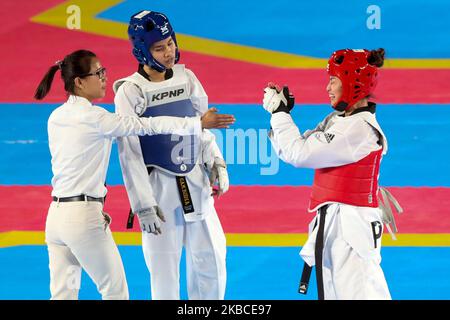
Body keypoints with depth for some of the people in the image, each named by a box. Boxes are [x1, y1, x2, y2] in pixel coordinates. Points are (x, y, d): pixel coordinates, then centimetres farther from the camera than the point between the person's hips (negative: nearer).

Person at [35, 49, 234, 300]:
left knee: (63, 293, 8)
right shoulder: (92, 117, -13)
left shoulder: (56, 117, 10)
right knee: (115, 289, 6)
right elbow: (147, 126, -11)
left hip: (56, 213, 7)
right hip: (83, 216, -7)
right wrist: (199, 123, -7)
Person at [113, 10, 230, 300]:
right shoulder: (131, 91, -11)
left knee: (212, 258, 11)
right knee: (164, 267, 0)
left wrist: (216, 163, 4)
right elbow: (129, 154, -12)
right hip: (159, 186, -5)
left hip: (196, 183, 5)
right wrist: (143, 205, -15)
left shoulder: (187, 78, 3)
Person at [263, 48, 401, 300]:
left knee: (357, 293, -15)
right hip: (331, 222, 10)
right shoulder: (336, 120, 11)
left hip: (351, 227, -10)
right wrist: (280, 113, 4)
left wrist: (280, 112, -10)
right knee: (330, 292, 17)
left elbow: (300, 154, -20)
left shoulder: (361, 128, -19)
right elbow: (293, 151, 15)